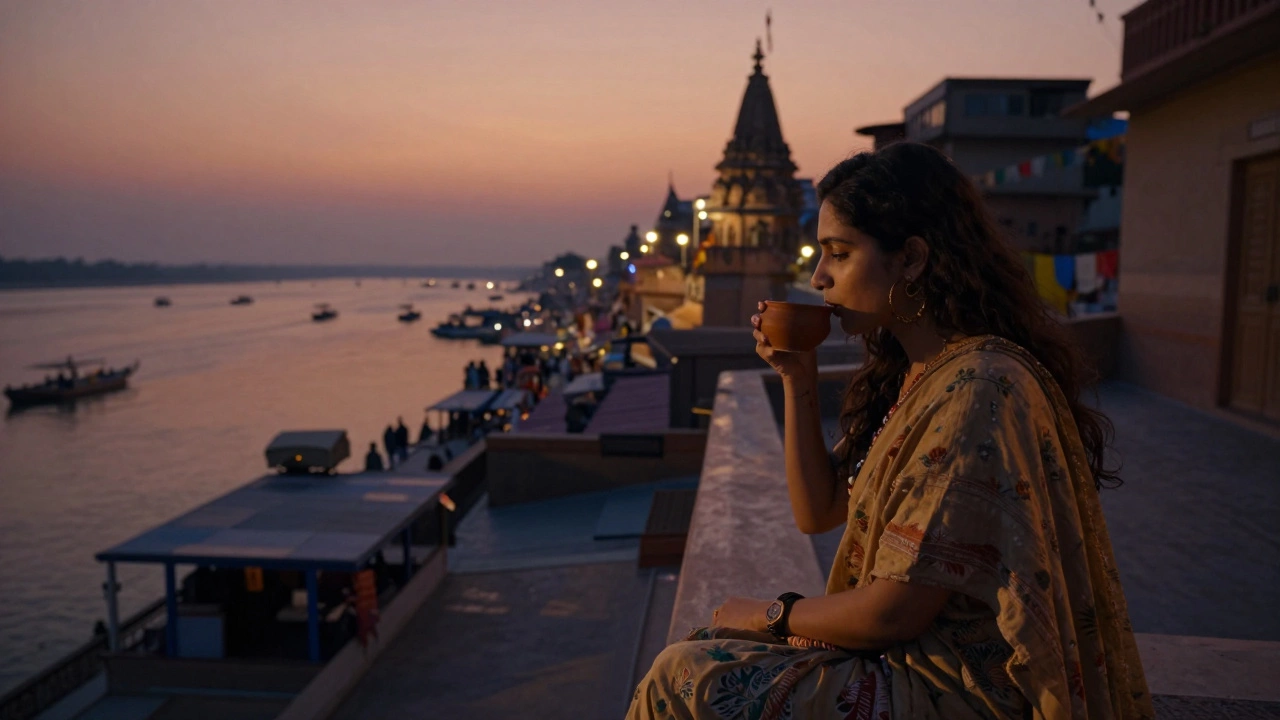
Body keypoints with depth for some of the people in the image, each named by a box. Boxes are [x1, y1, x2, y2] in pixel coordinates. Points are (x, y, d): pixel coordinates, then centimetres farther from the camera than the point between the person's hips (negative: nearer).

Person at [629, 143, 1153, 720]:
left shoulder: (975, 391, -26)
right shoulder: (912, 376, 6)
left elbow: (894, 612, -24)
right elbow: (818, 512, 9)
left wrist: (773, 614, -6)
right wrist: (797, 380, -1)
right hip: (918, 655, 9)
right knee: (702, 651, 10)